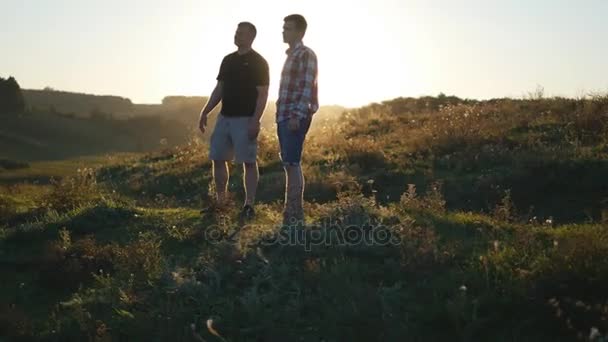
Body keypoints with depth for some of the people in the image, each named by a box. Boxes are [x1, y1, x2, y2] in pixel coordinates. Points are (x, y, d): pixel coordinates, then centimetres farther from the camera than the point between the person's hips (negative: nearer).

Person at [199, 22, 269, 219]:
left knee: (249, 161, -4)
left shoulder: (258, 62, -6)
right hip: (224, 117, 7)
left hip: (245, 119, -7)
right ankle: (221, 200, 20)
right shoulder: (228, 60, 14)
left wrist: (256, 120, -20)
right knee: (217, 158, 7)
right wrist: (205, 111, 10)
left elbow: (263, 94, -11)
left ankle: (249, 204, 2)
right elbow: (219, 89, 18)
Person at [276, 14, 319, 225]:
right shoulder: (290, 55, 20)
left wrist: (298, 115, -21)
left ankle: (295, 214, -8)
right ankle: (292, 211, 14)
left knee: (292, 163, -11)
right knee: (288, 164, 9)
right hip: (284, 117, 9)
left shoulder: (307, 55, -6)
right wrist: (282, 115, 17)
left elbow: (307, 87, -15)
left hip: (296, 118, -9)